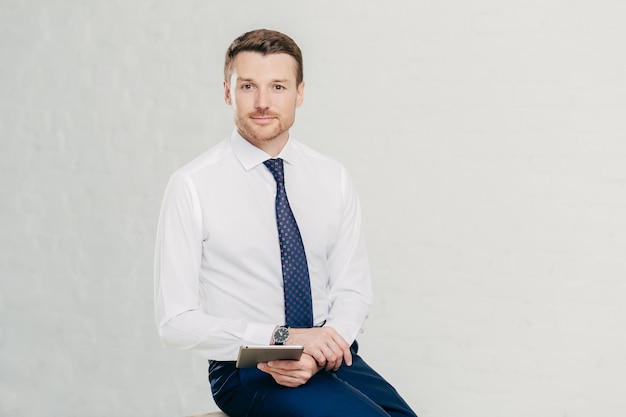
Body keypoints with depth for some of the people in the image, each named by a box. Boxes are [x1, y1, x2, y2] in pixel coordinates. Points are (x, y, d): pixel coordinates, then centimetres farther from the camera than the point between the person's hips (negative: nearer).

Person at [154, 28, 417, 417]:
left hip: (330, 357, 4)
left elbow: (353, 290, 8)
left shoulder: (334, 178, 7)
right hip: (246, 371, -4)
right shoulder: (192, 186, -5)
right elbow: (176, 320, -7)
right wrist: (281, 337, -17)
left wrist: (319, 351, -12)